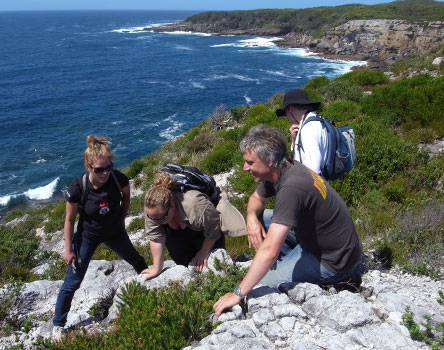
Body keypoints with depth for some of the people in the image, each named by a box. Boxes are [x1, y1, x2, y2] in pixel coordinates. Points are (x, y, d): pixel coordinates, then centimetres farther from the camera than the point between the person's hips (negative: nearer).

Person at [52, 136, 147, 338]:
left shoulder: (118, 179, -27)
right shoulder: (78, 188, -32)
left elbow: (126, 196, -1)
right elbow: (69, 220, -17)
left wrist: (121, 219, 3)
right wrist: (68, 249, -11)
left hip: (115, 232, 3)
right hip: (88, 236, -3)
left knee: (137, 261, 23)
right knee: (72, 281, 1)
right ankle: (58, 325, 21)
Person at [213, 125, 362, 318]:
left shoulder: (292, 188, -33)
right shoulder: (284, 170, -5)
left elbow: (269, 251, -37)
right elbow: (256, 198, 15)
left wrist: (237, 294, -31)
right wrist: (251, 217, -9)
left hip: (333, 261, -8)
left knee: (261, 281, -11)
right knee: (262, 220, 7)